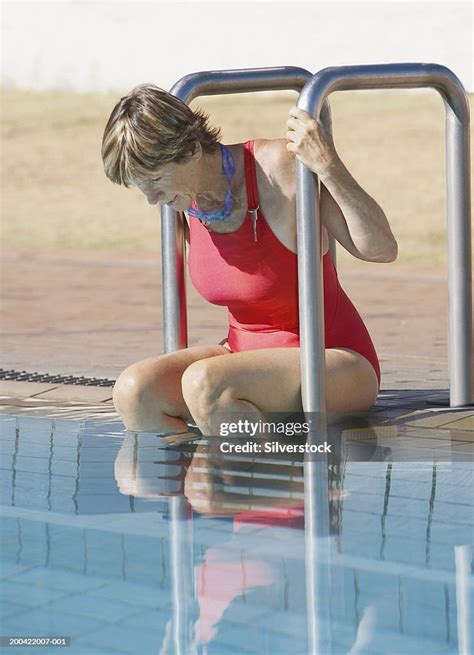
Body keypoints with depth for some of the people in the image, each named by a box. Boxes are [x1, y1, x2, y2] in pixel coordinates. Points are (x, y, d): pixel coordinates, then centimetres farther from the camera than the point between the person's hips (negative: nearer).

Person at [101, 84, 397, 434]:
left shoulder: (280, 165, -19)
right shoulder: (184, 195, 0)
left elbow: (382, 249, -21)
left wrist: (329, 167, -30)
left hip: (337, 364, -6)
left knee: (204, 383, -35)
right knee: (134, 392, -23)